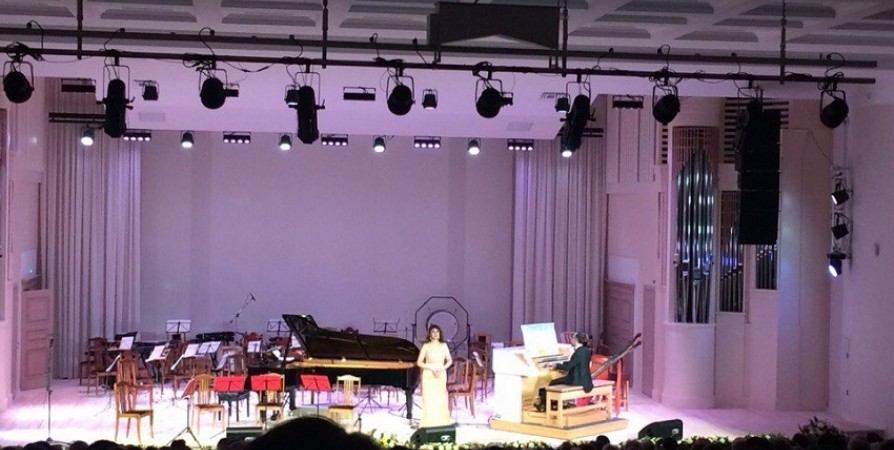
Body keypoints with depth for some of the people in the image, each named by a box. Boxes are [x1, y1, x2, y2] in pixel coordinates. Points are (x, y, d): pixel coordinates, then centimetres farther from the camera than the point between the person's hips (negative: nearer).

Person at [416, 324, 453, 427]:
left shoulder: (443, 346, 4)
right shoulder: (426, 346, -3)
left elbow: (449, 361, 8)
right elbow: (419, 362, -4)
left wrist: (442, 369, -9)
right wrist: (432, 368, -14)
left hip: (441, 375, 3)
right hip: (429, 376, -2)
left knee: (441, 400, 3)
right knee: (429, 400, -5)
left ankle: (441, 424, 8)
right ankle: (429, 425, -3)